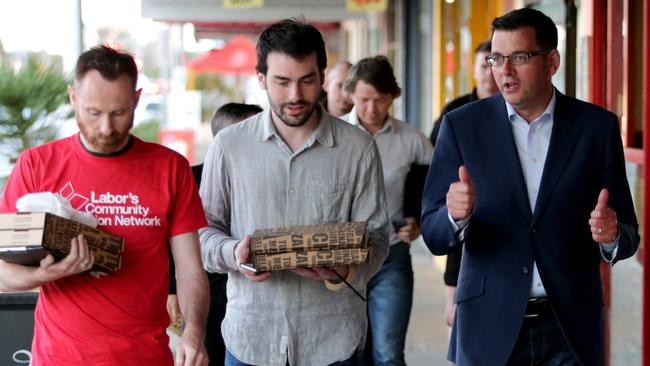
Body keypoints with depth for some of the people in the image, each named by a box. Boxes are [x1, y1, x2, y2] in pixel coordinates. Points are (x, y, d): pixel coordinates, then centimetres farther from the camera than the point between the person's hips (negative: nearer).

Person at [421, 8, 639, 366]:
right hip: (489, 326, 0)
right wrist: (456, 215, -26)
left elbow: (627, 238, 2)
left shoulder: (597, 127, -1)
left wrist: (611, 235, -20)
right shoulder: (461, 125, -2)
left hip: (570, 328, 0)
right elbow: (434, 235, -4)